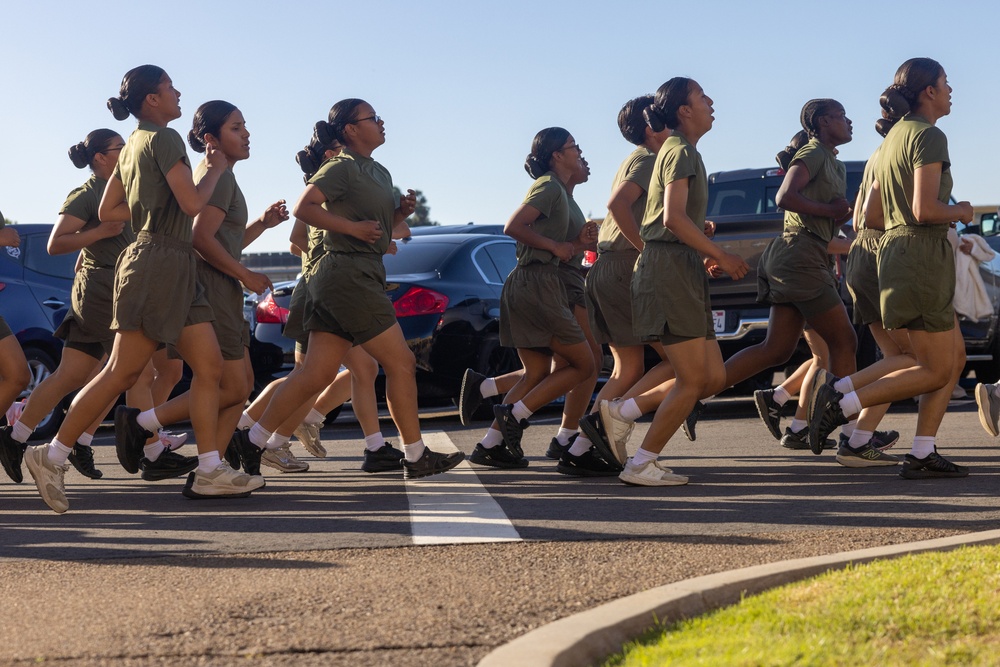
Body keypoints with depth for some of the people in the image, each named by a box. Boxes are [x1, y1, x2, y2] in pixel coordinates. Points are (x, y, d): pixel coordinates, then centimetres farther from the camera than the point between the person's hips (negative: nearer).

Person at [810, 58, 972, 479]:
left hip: (896, 248, 10)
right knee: (936, 372, -5)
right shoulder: (928, 135, -12)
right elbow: (925, 209, -23)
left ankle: (922, 455, 4)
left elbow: (871, 216, 17)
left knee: (954, 359, 11)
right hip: (922, 255, -10)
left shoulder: (894, 137, 17)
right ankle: (841, 400, -9)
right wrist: (958, 212, -3)